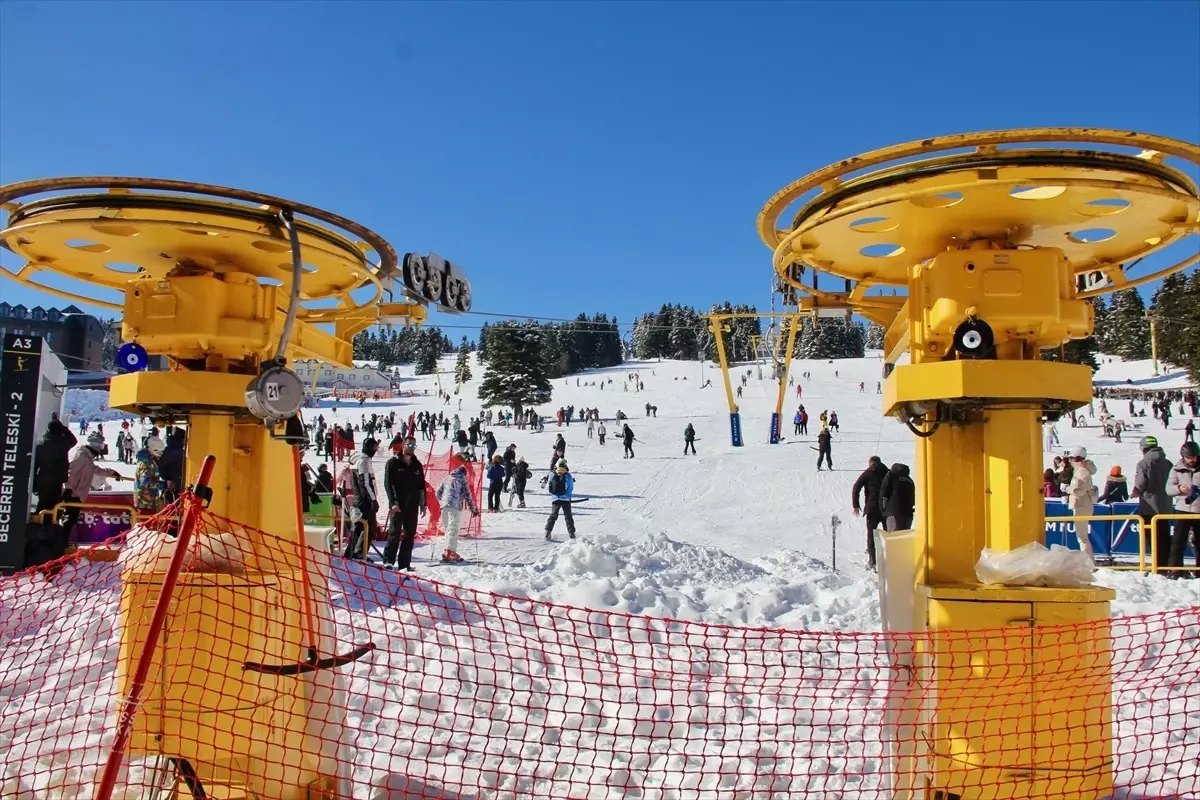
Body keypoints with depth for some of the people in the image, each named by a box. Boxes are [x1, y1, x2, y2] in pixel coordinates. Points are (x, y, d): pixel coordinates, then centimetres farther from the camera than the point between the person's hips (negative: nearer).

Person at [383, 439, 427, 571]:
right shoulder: (393, 463, 0)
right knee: (394, 533, -9)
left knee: (410, 535, 4)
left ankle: (404, 563, 8)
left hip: (412, 505, 5)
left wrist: (423, 504, 11)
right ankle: (388, 560, -6)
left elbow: (421, 486, 18)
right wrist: (393, 503, -16)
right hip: (397, 505, -5)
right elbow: (388, 484, -6)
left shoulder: (417, 464, 15)